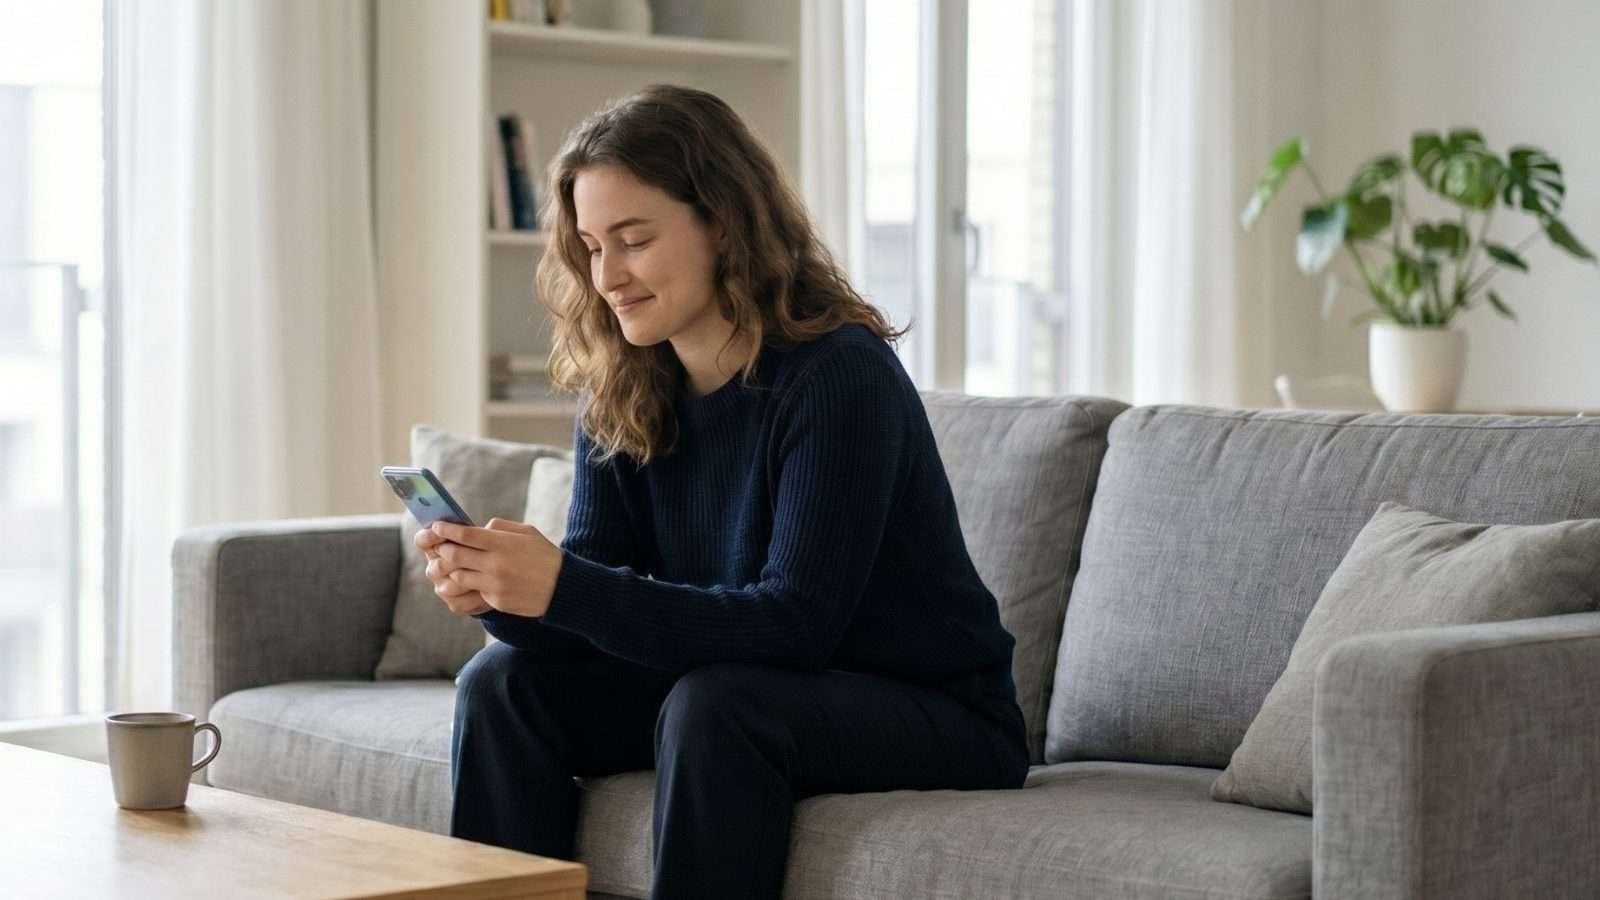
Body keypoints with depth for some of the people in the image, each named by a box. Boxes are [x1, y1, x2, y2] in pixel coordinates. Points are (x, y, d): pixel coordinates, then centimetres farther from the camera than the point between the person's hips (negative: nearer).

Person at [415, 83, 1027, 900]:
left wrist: (564, 588, -36)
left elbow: (794, 624, -28)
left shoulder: (840, 376, -22)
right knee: (504, 680, -8)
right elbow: (592, 590, -2)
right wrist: (496, 588, -26)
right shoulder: (620, 398, 0)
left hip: (936, 715, -7)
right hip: (760, 692, 7)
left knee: (712, 704, -33)